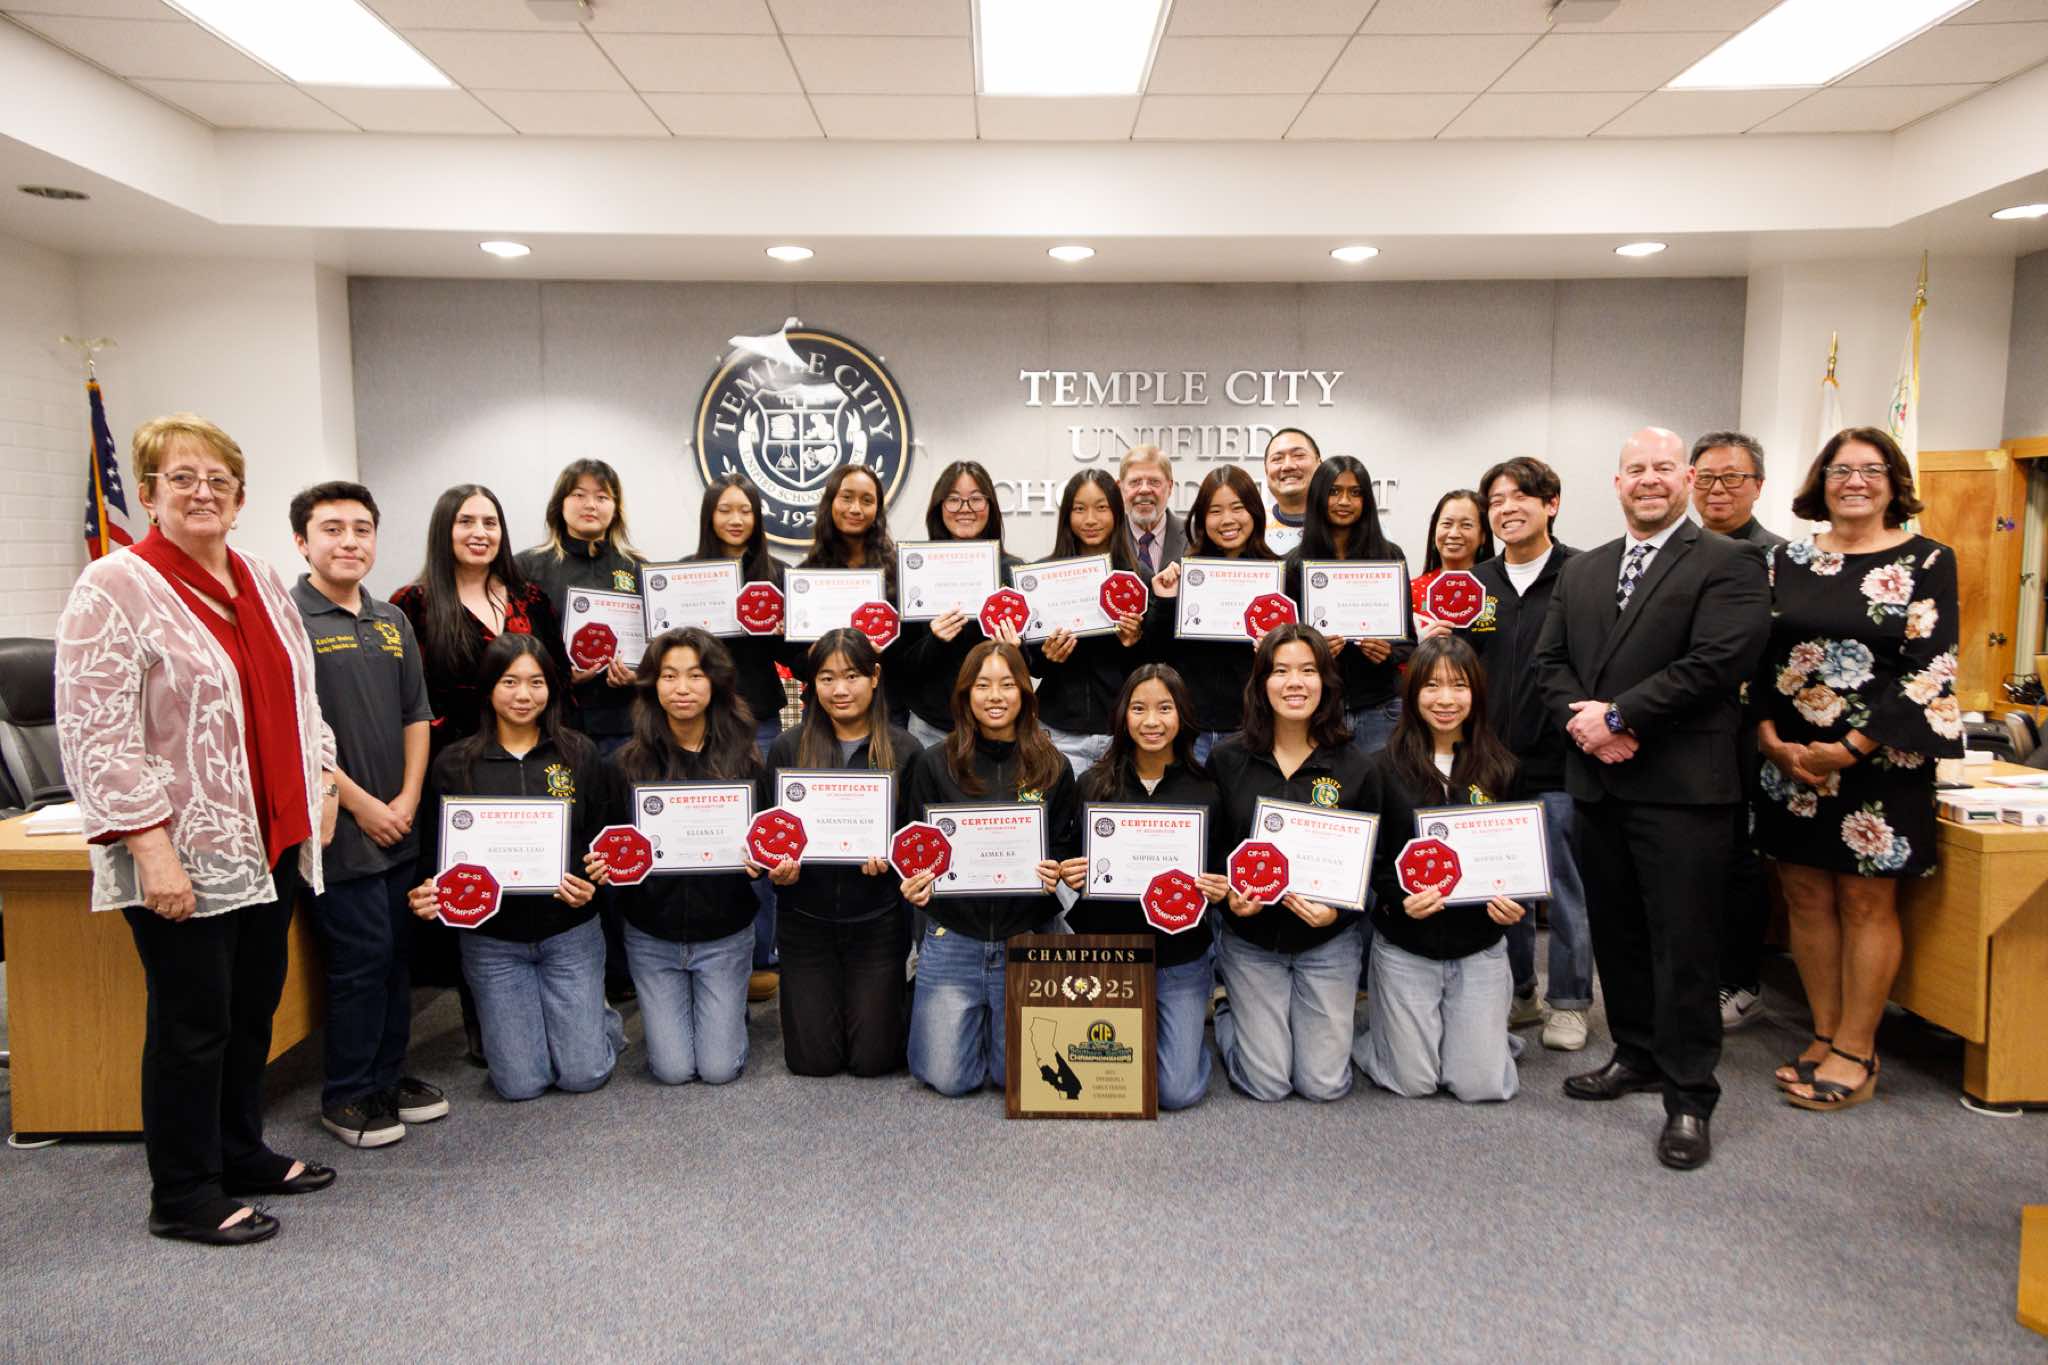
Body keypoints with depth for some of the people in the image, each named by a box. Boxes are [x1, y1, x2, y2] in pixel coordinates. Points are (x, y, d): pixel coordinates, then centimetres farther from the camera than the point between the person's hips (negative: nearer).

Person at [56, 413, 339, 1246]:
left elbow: (297, 698, 19)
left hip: (271, 841, 7)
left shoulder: (264, 584, 11)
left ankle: (241, 1154, 33)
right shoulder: (114, 590, -11)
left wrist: (322, 782, 10)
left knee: (254, 1005, 16)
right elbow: (96, 735, -16)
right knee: (193, 1020, 3)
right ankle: (184, 1197, 19)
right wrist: (151, 847, -21)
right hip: (184, 856, -7)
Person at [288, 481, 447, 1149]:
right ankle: (346, 1096, 15)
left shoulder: (392, 621, 12)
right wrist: (361, 804, -14)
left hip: (397, 824, 7)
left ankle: (388, 1077, 27)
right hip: (339, 825, -7)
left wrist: (408, 798, 1)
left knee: (396, 954, 13)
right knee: (361, 956, -2)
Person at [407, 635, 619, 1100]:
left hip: (569, 930, 0)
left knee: (583, 1074, 0)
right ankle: (512, 1019, 34)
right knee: (521, 1083, 2)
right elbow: (435, 852, 3)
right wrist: (427, 895, -18)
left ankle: (596, 1013, 33)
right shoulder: (454, 764, -3)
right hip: (491, 938, 0)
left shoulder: (580, 754, -1)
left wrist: (592, 884, -15)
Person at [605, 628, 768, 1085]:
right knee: (673, 1070, 4)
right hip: (652, 934, 0)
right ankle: (667, 1014, 36)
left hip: (724, 933, 0)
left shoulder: (743, 759, -6)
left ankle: (728, 1009, 35)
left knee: (718, 1069, 3)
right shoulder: (629, 762, -6)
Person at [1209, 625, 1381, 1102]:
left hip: (1329, 941, 0)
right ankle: (1228, 1019, 32)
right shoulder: (1226, 760, -6)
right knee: (1268, 1085, 1)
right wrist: (1228, 894, -18)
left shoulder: (1354, 767, -7)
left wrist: (1337, 908, -20)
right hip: (1251, 938, 0)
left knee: (1325, 1085, 2)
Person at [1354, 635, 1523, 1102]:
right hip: (1404, 945, -2)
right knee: (1414, 1082, 2)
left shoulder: (1500, 768, 1)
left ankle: (1481, 1028, 33)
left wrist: (1514, 902, -14)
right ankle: (1378, 1025, 33)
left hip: (1480, 945, 2)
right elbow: (1367, 856, -4)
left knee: (1481, 1085, 1)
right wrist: (1400, 897, -22)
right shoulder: (1385, 767, -6)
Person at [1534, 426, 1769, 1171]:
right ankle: (1637, 1054, 32)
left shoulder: (1729, 564, -3)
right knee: (1614, 932, 15)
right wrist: (1583, 722, -8)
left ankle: (1688, 1098, 11)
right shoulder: (1581, 571, 16)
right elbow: (1549, 660, 10)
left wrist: (1616, 716, -15)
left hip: (1679, 784, -6)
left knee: (1683, 943, 0)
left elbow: (1716, 662, -15)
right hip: (1597, 780, 6)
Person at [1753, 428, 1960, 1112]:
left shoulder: (1928, 562, -2)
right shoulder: (1787, 560, 8)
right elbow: (1756, 657, 6)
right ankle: (1826, 1037, 20)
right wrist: (1771, 739, -7)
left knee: (1866, 902, 3)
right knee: (1806, 897, 8)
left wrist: (1848, 750, -15)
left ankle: (1855, 1054, 14)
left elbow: (1928, 670, -9)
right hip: (1790, 762, 3)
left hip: (1878, 762, -3)